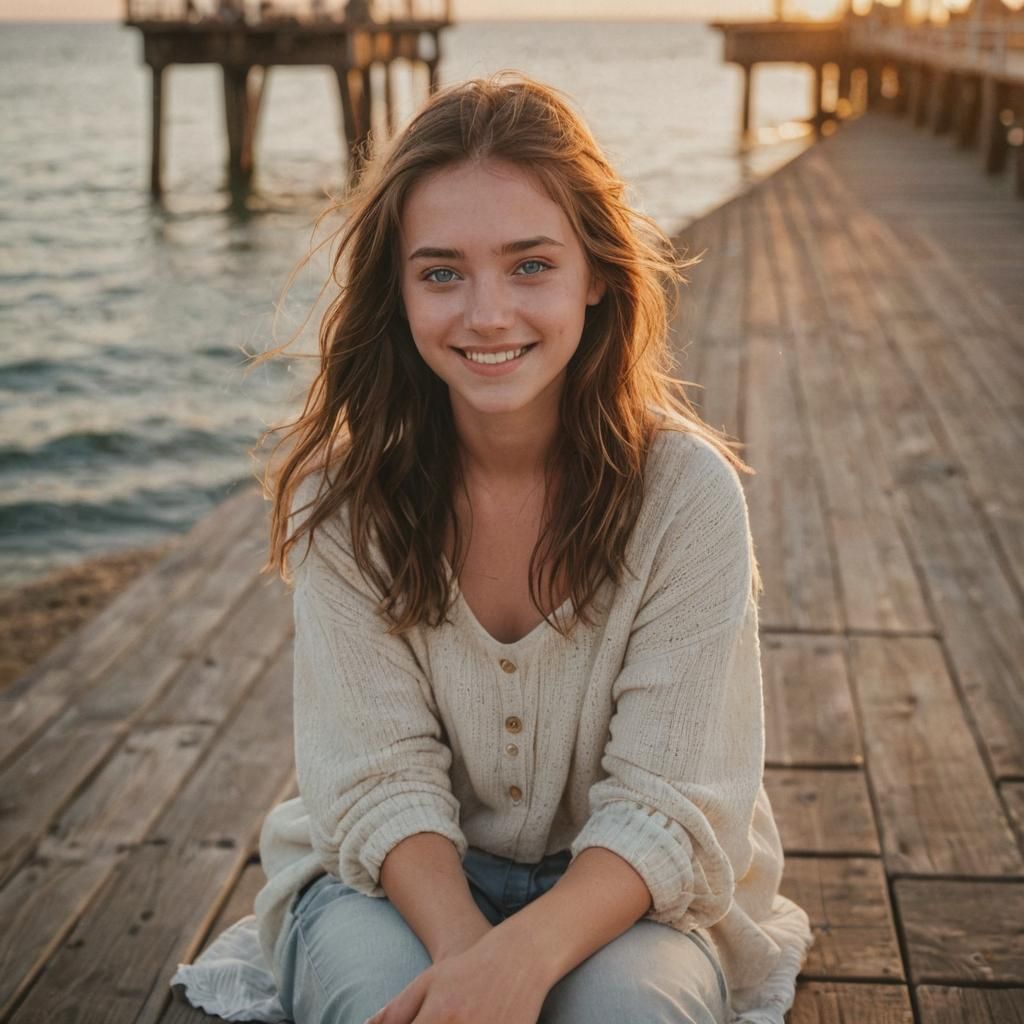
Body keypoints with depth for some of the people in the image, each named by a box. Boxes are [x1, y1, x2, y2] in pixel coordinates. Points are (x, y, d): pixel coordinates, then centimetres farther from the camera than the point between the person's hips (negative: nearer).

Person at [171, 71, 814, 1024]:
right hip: (401, 872, 1)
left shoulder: (686, 490, -16)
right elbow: (380, 778, -13)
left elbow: (669, 807, -17)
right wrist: (462, 944, -32)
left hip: (620, 893, 0)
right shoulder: (345, 492, -12)